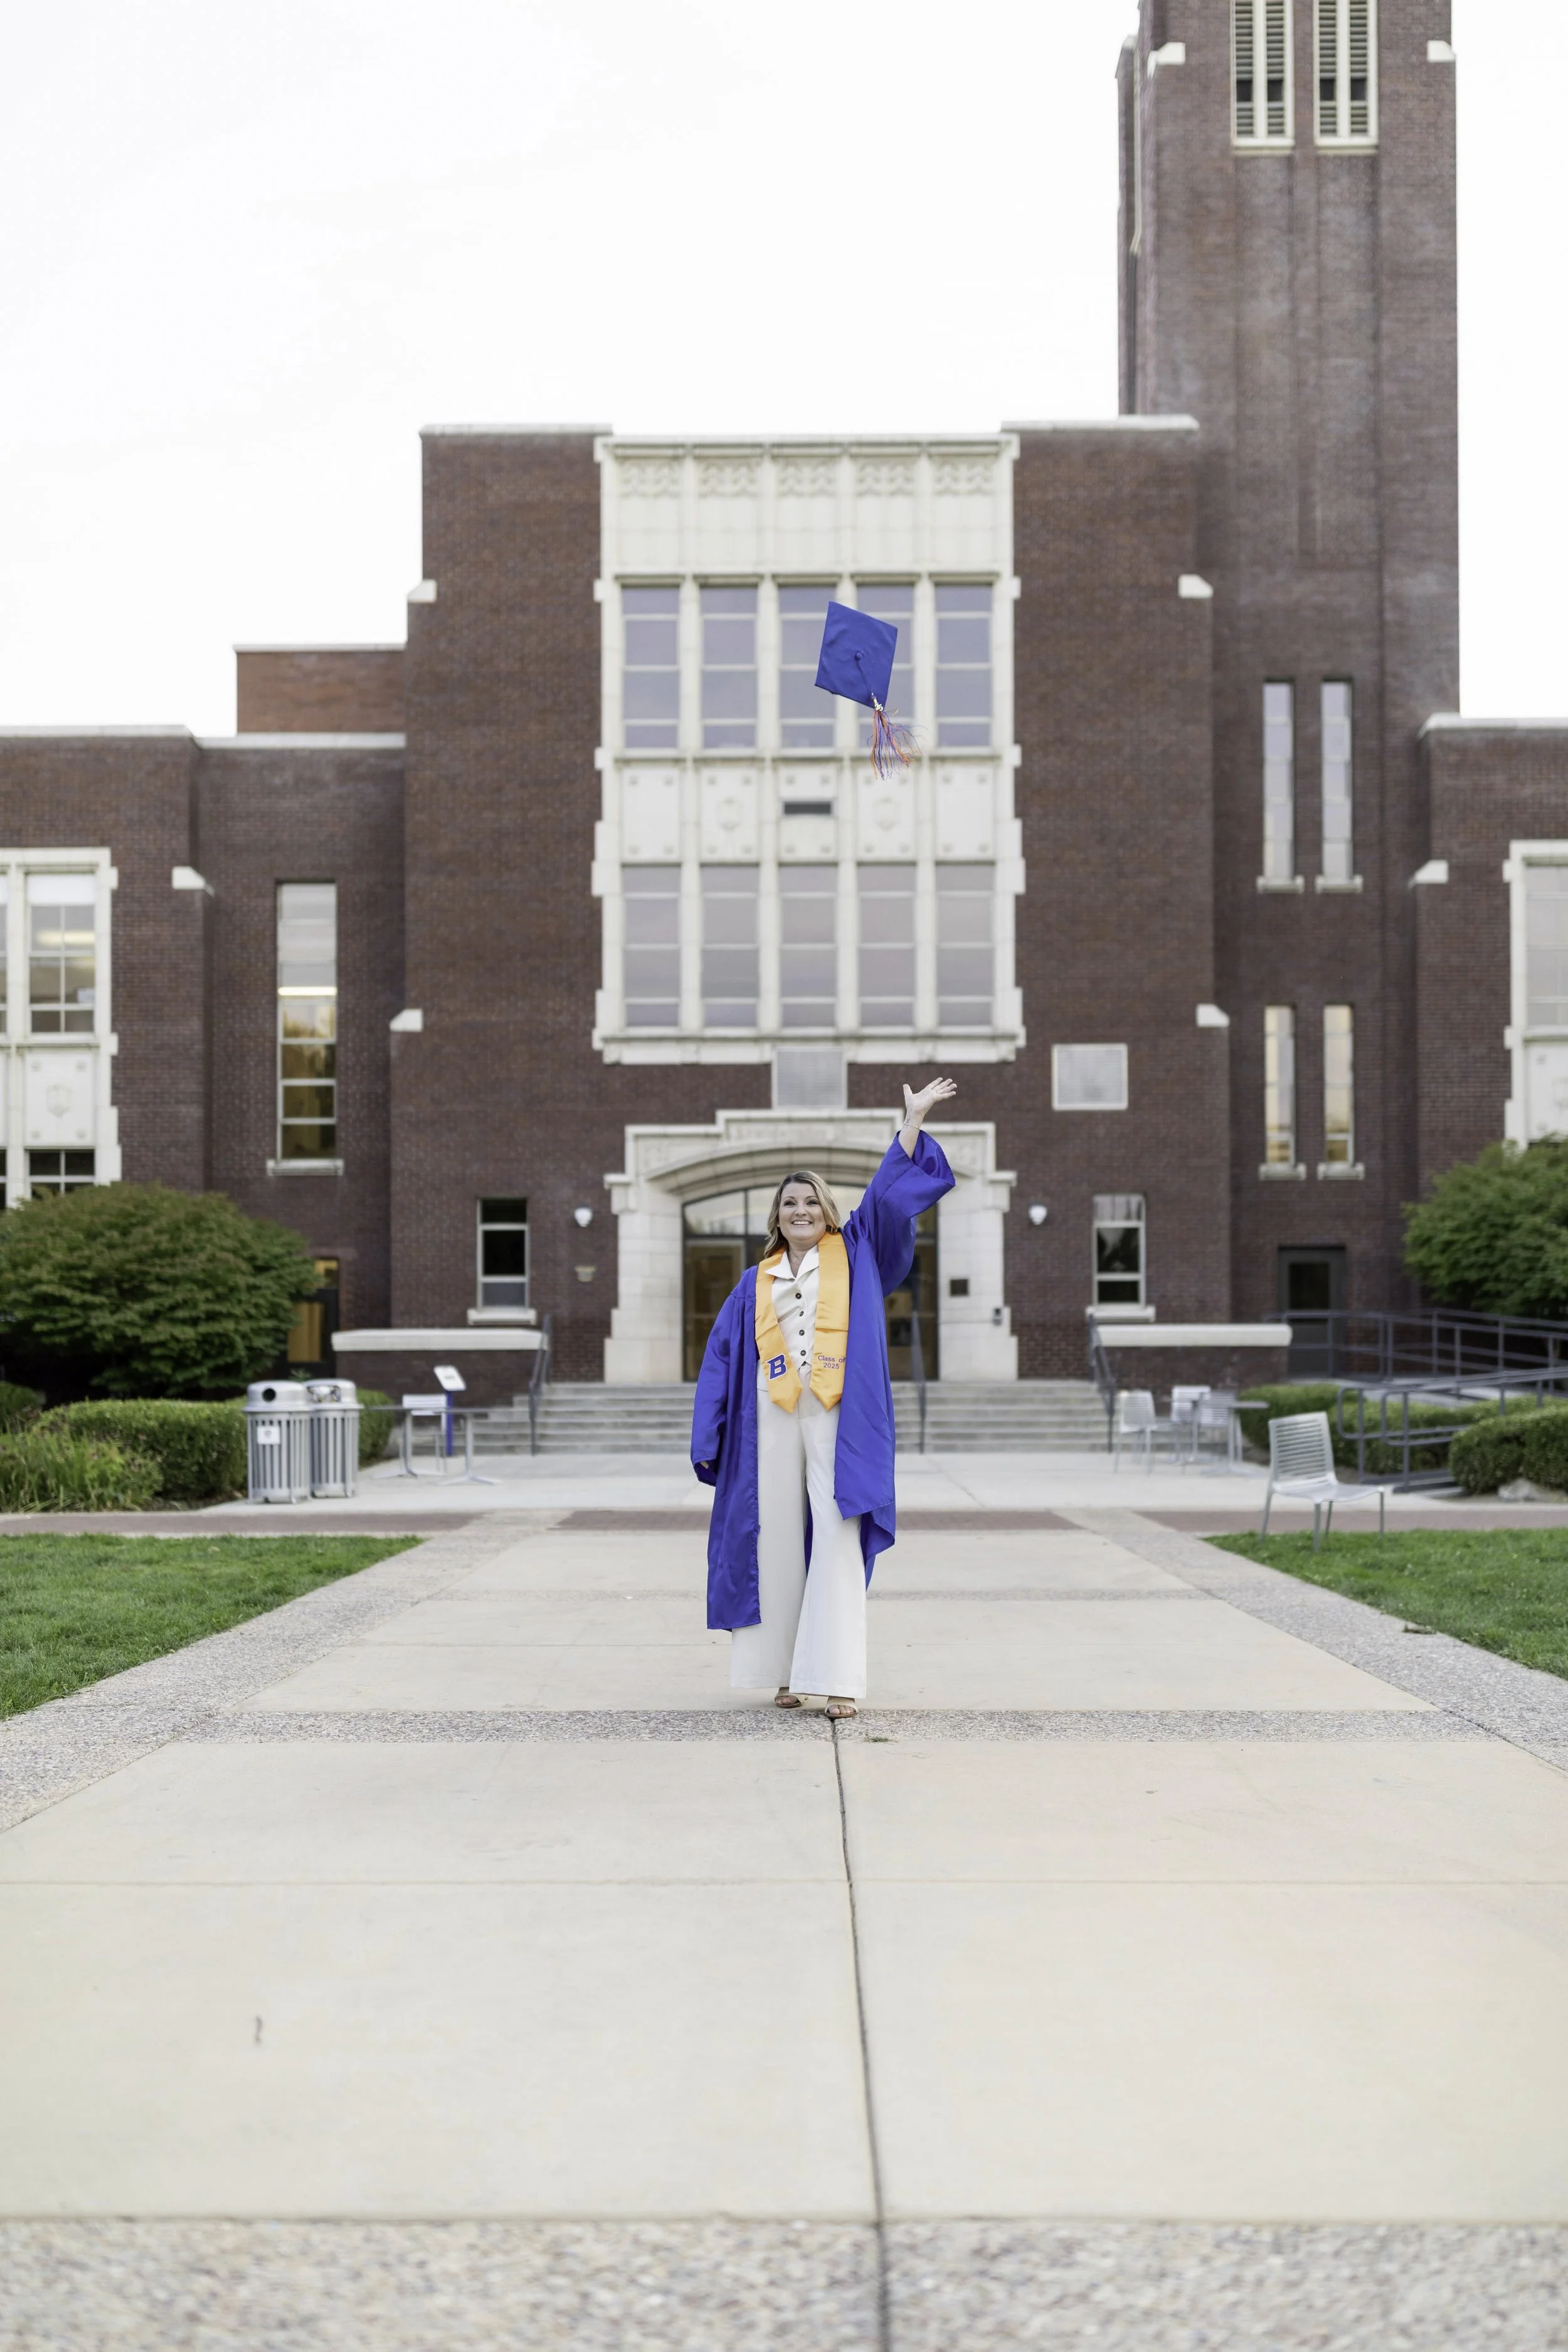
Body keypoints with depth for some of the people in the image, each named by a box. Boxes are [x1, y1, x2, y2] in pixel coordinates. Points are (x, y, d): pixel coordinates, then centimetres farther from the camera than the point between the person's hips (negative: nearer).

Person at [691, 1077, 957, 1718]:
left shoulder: (854, 1254, 13)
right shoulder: (755, 1284, 16)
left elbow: (890, 1193, 6)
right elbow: (722, 1358, 13)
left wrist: (913, 1119, -1)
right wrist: (709, 1436, 6)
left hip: (838, 1417, -2)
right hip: (773, 1418, 2)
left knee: (837, 1540, -9)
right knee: (780, 1541, 2)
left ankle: (837, 1678, -11)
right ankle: (788, 1673, 11)